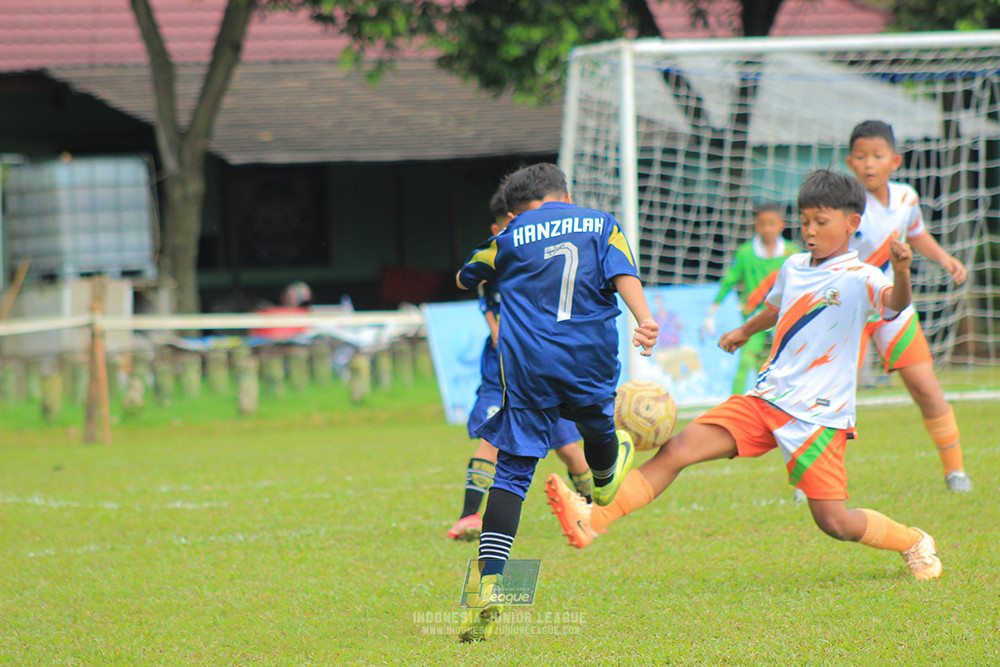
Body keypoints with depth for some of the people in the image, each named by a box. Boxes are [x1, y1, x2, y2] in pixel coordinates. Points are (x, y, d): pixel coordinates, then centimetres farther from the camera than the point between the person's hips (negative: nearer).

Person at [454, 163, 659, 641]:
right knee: (596, 423, 33)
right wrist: (645, 320, -20)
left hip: (528, 365, -1)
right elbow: (623, 275, -6)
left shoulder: (511, 238, 9)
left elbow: (464, 278, 24)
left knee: (513, 471, -3)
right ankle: (604, 480, 67)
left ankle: (488, 584, -18)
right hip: (591, 362, 1)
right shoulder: (601, 224, 10)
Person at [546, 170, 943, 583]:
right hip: (764, 400, 6)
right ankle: (592, 520, -16)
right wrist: (744, 332, 53)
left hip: (817, 416, -6)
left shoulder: (859, 279, -10)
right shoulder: (793, 268, 12)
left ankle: (914, 543, 21)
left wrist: (901, 273, -53)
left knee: (835, 522, -8)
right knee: (677, 450, -9)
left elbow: (894, 303, -32)